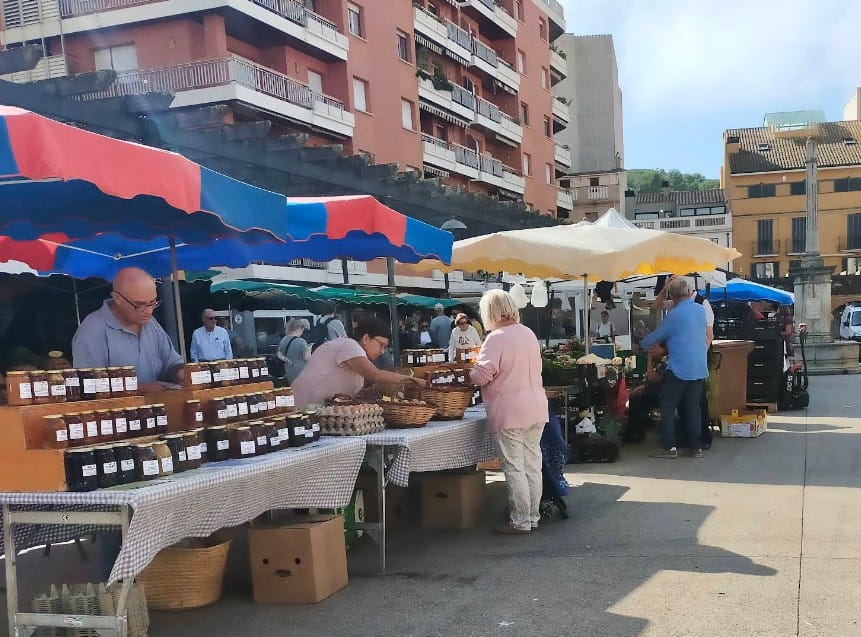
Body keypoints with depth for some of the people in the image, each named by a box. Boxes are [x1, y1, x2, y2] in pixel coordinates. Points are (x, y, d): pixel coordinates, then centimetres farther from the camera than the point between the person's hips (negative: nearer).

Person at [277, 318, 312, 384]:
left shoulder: (283, 340, 5)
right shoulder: (301, 342, -18)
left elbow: (279, 355, 14)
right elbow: (308, 359, -15)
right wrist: (308, 350, 1)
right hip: (300, 373, -7)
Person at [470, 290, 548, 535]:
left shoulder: (496, 338, -13)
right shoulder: (528, 333, 11)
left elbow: (483, 374, -17)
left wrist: (471, 372, 3)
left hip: (510, 413, -8)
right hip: (536, 409, 8)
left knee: (514, 468, -1)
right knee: (532, 465, 12)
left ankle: (520, 522, 3)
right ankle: (533, 516, 21)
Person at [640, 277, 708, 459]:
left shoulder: (675, 315, -11)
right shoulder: (700, 310, 9)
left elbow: (657, 336, 0)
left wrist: (641, 344, 19)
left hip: (679, 369, -7)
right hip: (699, 369, 7)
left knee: (668, 408, 1)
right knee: (692, 408, 11)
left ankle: (669, 447, -1)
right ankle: (696, 447, 12)